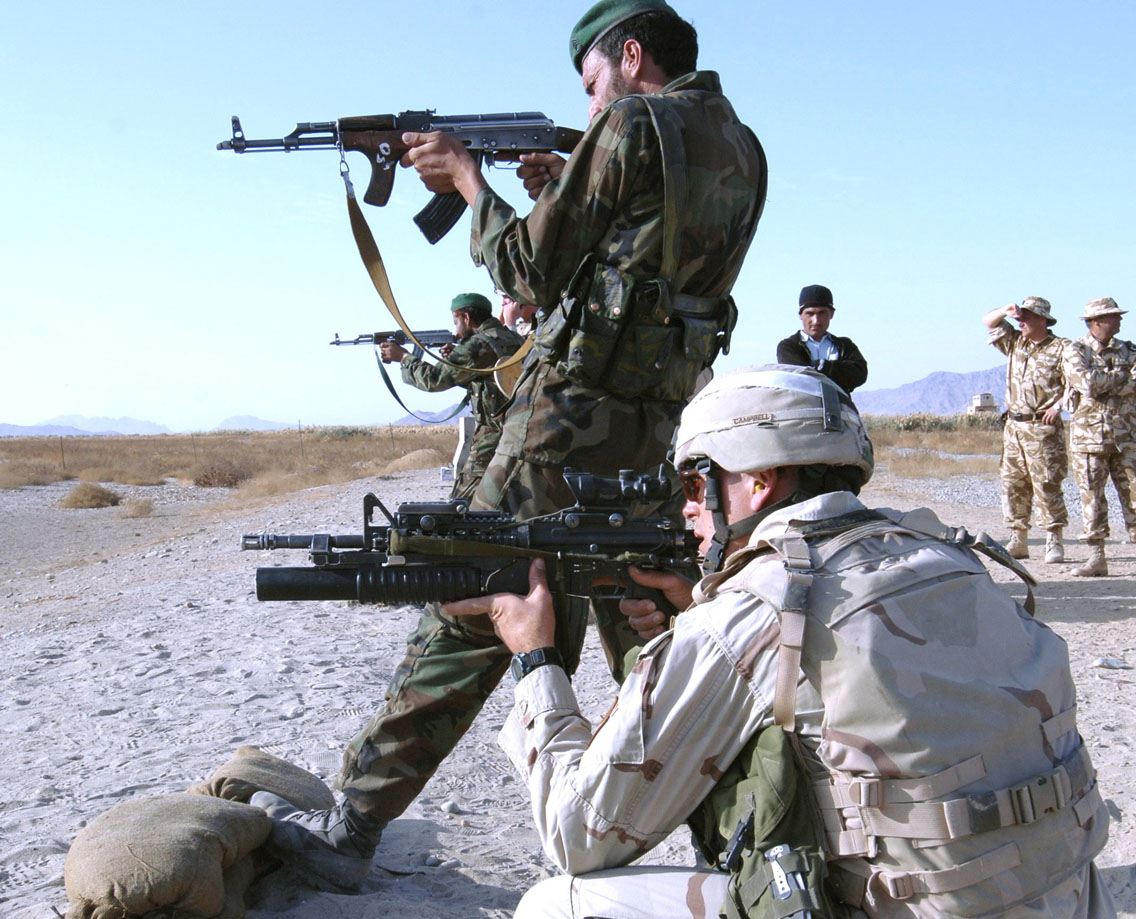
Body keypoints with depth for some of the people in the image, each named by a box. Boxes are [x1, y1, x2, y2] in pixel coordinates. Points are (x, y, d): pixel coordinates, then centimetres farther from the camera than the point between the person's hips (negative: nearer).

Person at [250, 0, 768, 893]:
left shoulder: (632, 126, -7)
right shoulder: (743, 150, 15)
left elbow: (534, 269, -4)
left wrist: (467, 176, 8)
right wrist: (563, 189, 18)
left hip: (572, 417, -7)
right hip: (663, 430, 7)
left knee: (466, 618, -2)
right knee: (644, 627, 18)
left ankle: (352, 827, 5)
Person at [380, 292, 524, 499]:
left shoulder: (479, 345, -12)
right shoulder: (513, 339, 15)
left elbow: (434, 379, -10)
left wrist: (402, 357, 4)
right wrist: (455, 358, 14)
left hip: (493, 437, -9)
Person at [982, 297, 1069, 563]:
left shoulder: (1059, 349, -5)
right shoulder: (1015, 343, 13)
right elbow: (988, 321, 16)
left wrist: (1058, 404, -19)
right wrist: (1006, 311, -2)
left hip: (1042, 430, -6)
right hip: (1013, 427, 6)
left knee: (1046, 486, -7)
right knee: (1012, 486, 6)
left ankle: (1054, 543, -1)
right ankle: (1018, 542, 12)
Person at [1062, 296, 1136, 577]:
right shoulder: (1074, 351, 0)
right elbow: (1088, 384, -16)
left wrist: (1103, 383, -15)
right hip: (1089, 434, -2)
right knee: (1092, 496, 1)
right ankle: (1096, 558, 8)